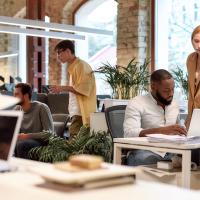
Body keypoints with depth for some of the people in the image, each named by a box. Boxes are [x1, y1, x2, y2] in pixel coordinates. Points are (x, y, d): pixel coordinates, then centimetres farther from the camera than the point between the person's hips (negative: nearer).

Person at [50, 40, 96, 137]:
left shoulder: (81, 65, -9)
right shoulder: (71, 67, 18)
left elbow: (83, 89, -16)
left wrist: (63, 88, -15)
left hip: (81, 112, -8)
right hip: (76, 112, 8)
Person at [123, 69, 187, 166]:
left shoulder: (174, 104, 16)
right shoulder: (136, 104, -5)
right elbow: (129, 133, -21)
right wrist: (162, 130, -33)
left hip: (170, 151, 5)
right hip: (144, 152, -5)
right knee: (145, 158, -40)